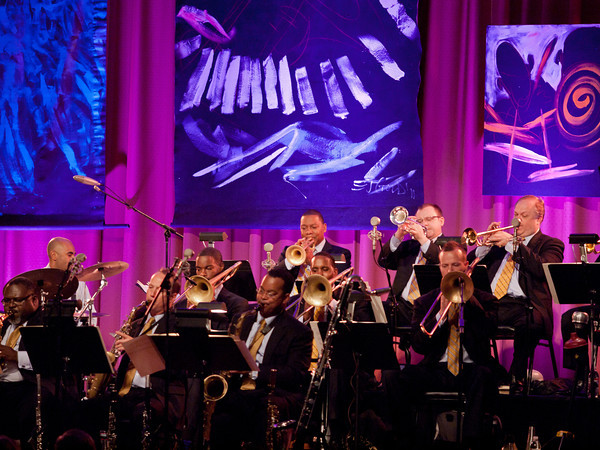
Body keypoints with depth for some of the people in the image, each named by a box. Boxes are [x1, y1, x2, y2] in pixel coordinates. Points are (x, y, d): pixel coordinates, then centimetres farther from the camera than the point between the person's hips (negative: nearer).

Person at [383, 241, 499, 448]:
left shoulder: (484, 300, 12)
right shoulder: (425, 302, 15)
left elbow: (488, 329, -10)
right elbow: (418, 345, 3)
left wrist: (466, 296, -9)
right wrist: (441, 315, -9)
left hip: (470, 369, -2)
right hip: (436, 369, 2)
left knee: (483, 375, -39)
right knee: (391, 376, -23)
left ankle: (471, 440, -37)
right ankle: (409, 440, -16)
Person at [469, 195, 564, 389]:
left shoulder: (550, 244, 14)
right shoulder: (503, 241, 28)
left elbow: (542, 269, -9)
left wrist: (511, 243, -8)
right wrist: (486, 244, 6)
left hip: (521, 306, -4)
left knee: (527, 324, -40)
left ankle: (516, 379, -30)